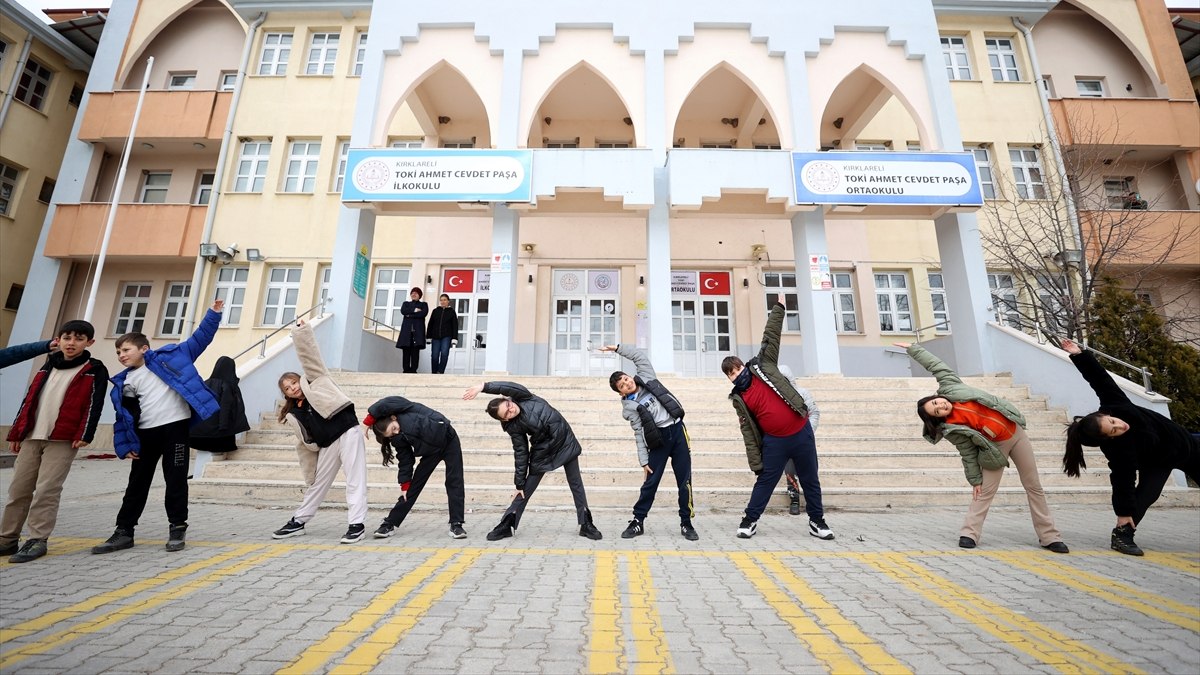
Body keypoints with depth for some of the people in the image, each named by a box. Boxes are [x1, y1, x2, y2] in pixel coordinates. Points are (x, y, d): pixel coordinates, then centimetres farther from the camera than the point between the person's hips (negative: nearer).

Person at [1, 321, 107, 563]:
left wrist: (84, 435, -17)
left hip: (63, 439, -6)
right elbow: (29, 400, 19)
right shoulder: (48, 366, 16)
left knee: (46, 491, -6)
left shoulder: (95, 370, -1)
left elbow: (94, 405, -9)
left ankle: (37, 540, 1)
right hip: (31, 437, 6)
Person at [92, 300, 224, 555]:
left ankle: (177, 528, 12)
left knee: (175, 479, 2)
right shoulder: (123, 382, 13)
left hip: (175, 426, -4)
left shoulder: (167, 356, 5)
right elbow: (123, 417, 13)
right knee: (137, 482, 13)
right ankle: (124, 531, 25)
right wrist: (125, 444, 5)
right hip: (145, 434, 4)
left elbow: (198, 340, 6)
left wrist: (213, 314, -2)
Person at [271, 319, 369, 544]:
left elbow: (309, 355, -1)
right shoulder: (294, 415, 17)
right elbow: (308, 445, 18)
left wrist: (301, 332, -9)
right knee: (318, 484, 19)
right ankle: (297, 522, 35)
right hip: (327, 446, 6)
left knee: (355, 480, -7)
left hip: (347, 432, -6)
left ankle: (357, 524, -4)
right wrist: (310, 471, 16)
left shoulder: (315, 381, 8)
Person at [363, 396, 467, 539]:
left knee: (454, 483, -7)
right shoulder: (398, 440, -9)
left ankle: (456, 525, -1)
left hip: (448, 440, -5)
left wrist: (369, 421, -23)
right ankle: (390, 524, 16)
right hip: (431, 451, 5)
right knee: (414, 485, 4)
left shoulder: (404, 410, -22)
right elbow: (405, 462, -5)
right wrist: (404, 485, -9)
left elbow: (383, 405, -38)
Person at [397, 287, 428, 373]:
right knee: (406, 350, -5)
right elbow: (403, 311, 1)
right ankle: (406, 370, -4)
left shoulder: (424, 304, 16)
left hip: (418, 330, -2)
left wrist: (410, 315, -5)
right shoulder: (406, 303, 23)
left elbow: (424, 313, -5)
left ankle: (413, 370, -12)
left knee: (415, 351, -11)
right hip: (406, 329, 2)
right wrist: (414, 310, -7)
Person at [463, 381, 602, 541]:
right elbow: (521, 453, -10)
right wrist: (519, 483, -8)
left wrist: (483, 386, -39)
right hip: (542, 451, -1)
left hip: (565, 442, 1)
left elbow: (511, 387, -34)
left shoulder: (523, 398, -14)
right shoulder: (513, 426, -16)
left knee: (576, 484, 6)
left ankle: (586, 525, 16)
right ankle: (506, 526, 16)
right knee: (526, 489, 3)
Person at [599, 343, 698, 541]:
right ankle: (638, 521, 14)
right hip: (658, 439, -2)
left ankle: (686, 523, 13)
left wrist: (617, 348, 4)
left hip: (677, 430, 2)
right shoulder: (629, 407, 0)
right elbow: (639, 434, -3)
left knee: (684, 480, 2)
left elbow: (640, 356, 8)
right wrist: (643, 461, -7)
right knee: (650, 482, 1)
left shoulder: (646, 378, 7)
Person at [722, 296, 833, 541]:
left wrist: (778, 308, -4)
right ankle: (750, 520, 19)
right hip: (774, 441, -1)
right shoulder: (738, 398, -2)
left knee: (810, 480, 13)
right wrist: (756, 462, -5)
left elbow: (771, 337, -2)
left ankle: (817, 521, 30)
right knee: (765, 481, 5)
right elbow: (748, 432, -3)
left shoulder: (763, 365, -1)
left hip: (801, 432, 1)